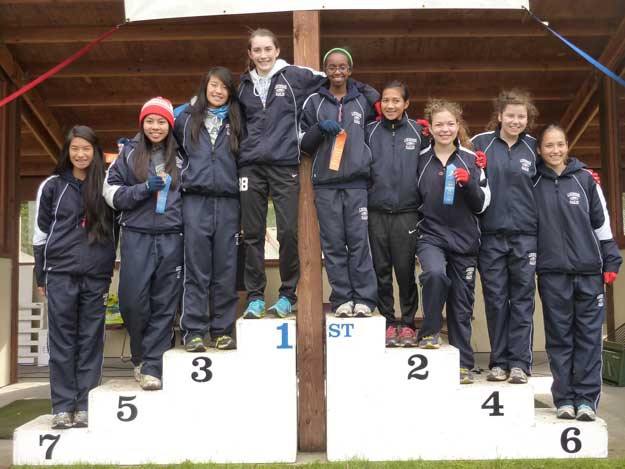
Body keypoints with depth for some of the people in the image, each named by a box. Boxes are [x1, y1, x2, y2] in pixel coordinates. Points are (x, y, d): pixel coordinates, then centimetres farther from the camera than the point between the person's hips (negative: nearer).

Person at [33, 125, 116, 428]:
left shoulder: (105, 186, 9)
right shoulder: (53, 186, 8)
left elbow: (115, 229, 12)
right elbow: (40, 232, 9)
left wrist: (110, 272, 6)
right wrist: (41, 275, 6)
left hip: (96, 277, 1)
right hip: (61, 273, 0)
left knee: (91, 341, 2)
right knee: (62, 341, 1)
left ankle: (85, 406, 8)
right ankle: (62, 406, 7)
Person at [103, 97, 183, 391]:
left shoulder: (179, 156, 12)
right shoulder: (129, 153, 9)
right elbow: (112, 193, 4)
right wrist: (145, 188, -11)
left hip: (171, 238, 1)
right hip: (136, 237, -1)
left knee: (164, 304, -1)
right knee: (133, 301, -5)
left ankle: (151, 366, 6)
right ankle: (140, 354, 20)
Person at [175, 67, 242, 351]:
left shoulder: (236, 123, 15)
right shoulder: (186, 119, 13)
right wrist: (185, 173, 13)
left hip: (228, 202, 1)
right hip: (195, 200, -1)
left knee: (225, 270, 1)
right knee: (196, 269, -3)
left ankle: (221, 331, 8)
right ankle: (193, 331, 0)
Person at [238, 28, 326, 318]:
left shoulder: (295, 76, 2)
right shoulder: (244, 85, 14)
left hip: (284, 164, -3)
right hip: (251, 166, 3)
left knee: (288, 232, -3)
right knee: (252, 234, 4)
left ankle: (287, 294, 11)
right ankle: (255, 296, 13)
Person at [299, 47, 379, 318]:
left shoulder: (364, 100, 13)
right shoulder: (314, 102, 11)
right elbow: (303, 142, 9)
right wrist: (320, 127, -9)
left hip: (357, 182, 0)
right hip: (325, 183, 0)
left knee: (359, 241, -6)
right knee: (333, 243, -1)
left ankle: (364, 298, 0)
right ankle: (342, 299, 5)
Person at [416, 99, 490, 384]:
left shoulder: (471, 159, 5)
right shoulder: (420, 159, 5)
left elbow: (482, 204, 2)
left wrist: (468, 183, -13)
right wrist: (416, 225, 0)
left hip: (464, 239, 1)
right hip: (430, 235, -1)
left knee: (462, 303, 6)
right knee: (434, 273, -32)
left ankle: (463, 364, 19)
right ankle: (430, 331, -10)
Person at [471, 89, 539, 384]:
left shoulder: (533, 148, 8)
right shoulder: (481, 143, 4)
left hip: (525, 235, 1)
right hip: (491, 235, -1)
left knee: (522, 299, 2)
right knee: (495, 299, 4)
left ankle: (519, 362, 8)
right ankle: (499, 362, 13)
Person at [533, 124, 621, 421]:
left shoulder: (585, 179, 7)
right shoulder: (533, 182, 5)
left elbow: (601, 221, 9)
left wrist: (611, 261, 6)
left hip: (589, 270, 1)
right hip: (552, 271, 0)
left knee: (589, 336, 1)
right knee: (559, 337, 3)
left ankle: (586, 398, 7)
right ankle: (564, 399, 9)